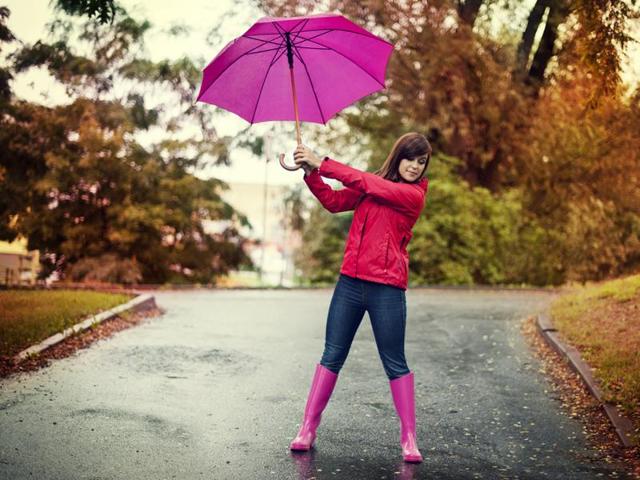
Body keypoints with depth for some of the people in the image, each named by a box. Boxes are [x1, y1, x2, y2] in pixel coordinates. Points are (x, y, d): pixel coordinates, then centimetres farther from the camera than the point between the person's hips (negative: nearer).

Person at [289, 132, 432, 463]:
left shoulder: (414, 195, -5)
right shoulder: (373, 184, 14)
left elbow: (367, 183, -15)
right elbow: (334, 201, 7)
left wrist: (323, 164, -14)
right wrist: (312, 174, -8)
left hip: (387, 287, -5)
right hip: (350, 282, 5)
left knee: (395, 363, 1)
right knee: (332, 357, 7)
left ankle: (408, 438, 10)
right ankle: (308, 428, 13)